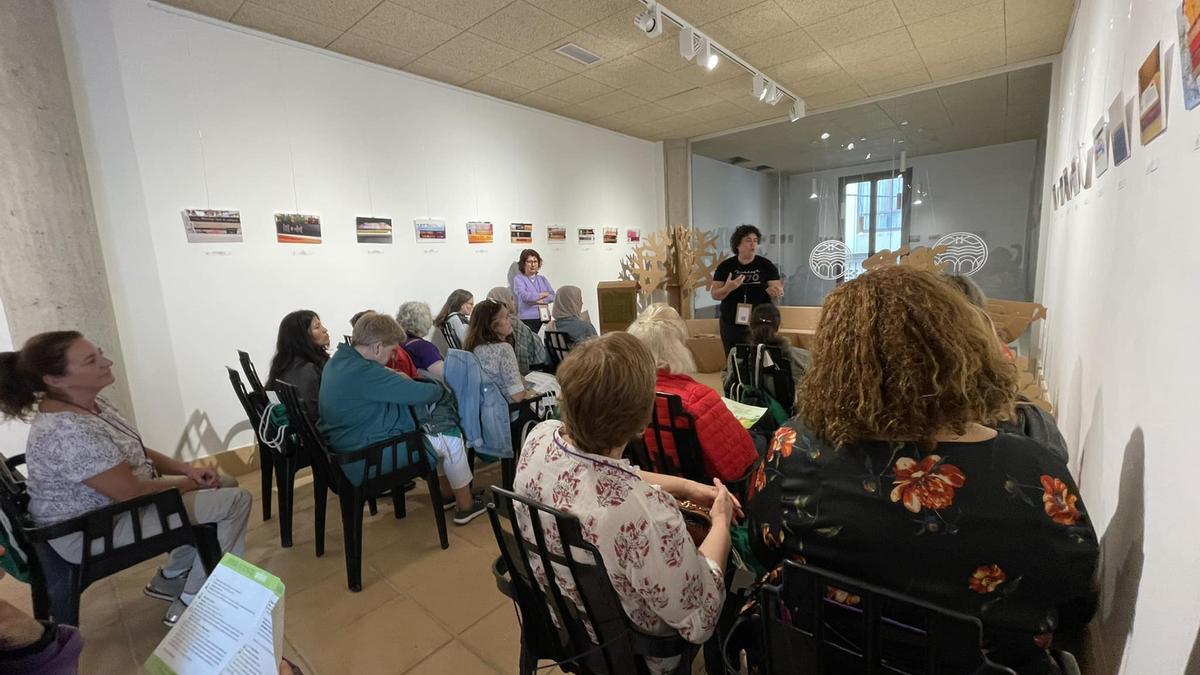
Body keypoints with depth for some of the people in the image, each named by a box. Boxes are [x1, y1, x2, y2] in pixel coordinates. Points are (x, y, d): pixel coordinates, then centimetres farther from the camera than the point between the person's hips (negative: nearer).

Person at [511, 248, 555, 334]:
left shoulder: (542, 279, 19)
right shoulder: (518, 279, 4)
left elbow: (552, 296, 6)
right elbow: (524, 296, -13)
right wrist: (543, 294, 0)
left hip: (544, 319, 4)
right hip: (527, 320, -4)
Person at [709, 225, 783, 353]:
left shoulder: (767, 265, 0)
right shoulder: (725, 266, 0)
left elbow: (778, 289, -2)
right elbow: (714, 294, -2)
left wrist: (776, 292, -25)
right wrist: (727, 288, -23)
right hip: (731, 326, 0)